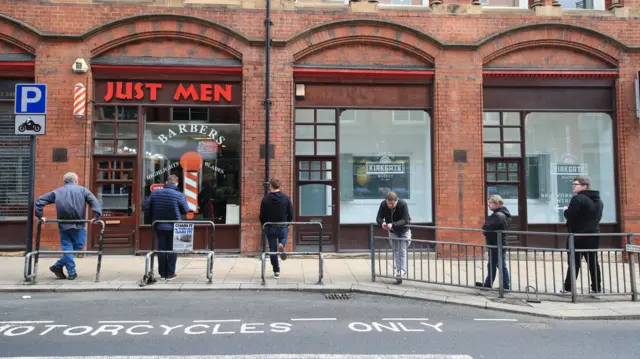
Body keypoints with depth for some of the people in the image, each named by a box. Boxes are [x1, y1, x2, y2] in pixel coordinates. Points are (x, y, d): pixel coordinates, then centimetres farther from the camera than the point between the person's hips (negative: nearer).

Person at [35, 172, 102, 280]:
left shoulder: (56, 192, 17)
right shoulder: (82, 190, 10)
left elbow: (38, 201, 13)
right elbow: (94, 202, -6)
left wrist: (40, 216, 14)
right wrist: (97, 215, -13)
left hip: (63, 225, 3)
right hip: (78, 225, -3)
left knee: (67, 247, 9)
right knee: (78, 246, 10)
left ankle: (71, 272, 7)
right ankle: (58, 266, 7)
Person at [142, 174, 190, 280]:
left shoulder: (155, 193, -1)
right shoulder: (179, 195, -12)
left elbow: (145, 207, 1)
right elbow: (186, 210, -6)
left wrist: (154, 215, 14)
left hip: (159, 226, 3)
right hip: (174, 227, -3)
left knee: (161, 249, 11)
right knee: (172, 250, 7)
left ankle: (162, 273, 17)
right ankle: (170, 274, 10)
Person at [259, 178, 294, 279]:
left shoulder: (265, 199, -7)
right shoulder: (286, 198, -4)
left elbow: (262, 216, -3)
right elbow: (291, 214, -2)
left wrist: (264, 226, 14)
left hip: (270, 228, 0)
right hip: (283, 227, 0)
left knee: (272, 249, 9)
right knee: (283, 239, 27)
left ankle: (276, 271, 10)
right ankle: (281, 245, -11)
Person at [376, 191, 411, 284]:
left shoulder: (403, 204, -31)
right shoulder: (383, 205, -21)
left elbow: (405, 220, -35)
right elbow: (378, 217, -19)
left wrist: (393, 224, -49)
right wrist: (382, 223, -43)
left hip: (404, 231, -3)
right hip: (392, 232, 3)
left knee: (402, 251, -5)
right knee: (396, 251, 6)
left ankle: (402, 272, -2)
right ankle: (397, 272, 9)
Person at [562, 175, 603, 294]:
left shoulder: (578, 198, -15)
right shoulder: (598, 200, 16)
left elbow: (569, 215, -19)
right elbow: (597, 217, 23)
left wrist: (566, 210, 0)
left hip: (578, 236, -8)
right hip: (593, 234, 8)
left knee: (574, 262, -4)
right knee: (593, 262, 10)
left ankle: (568, 288, -1)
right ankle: (597, 288, 12)